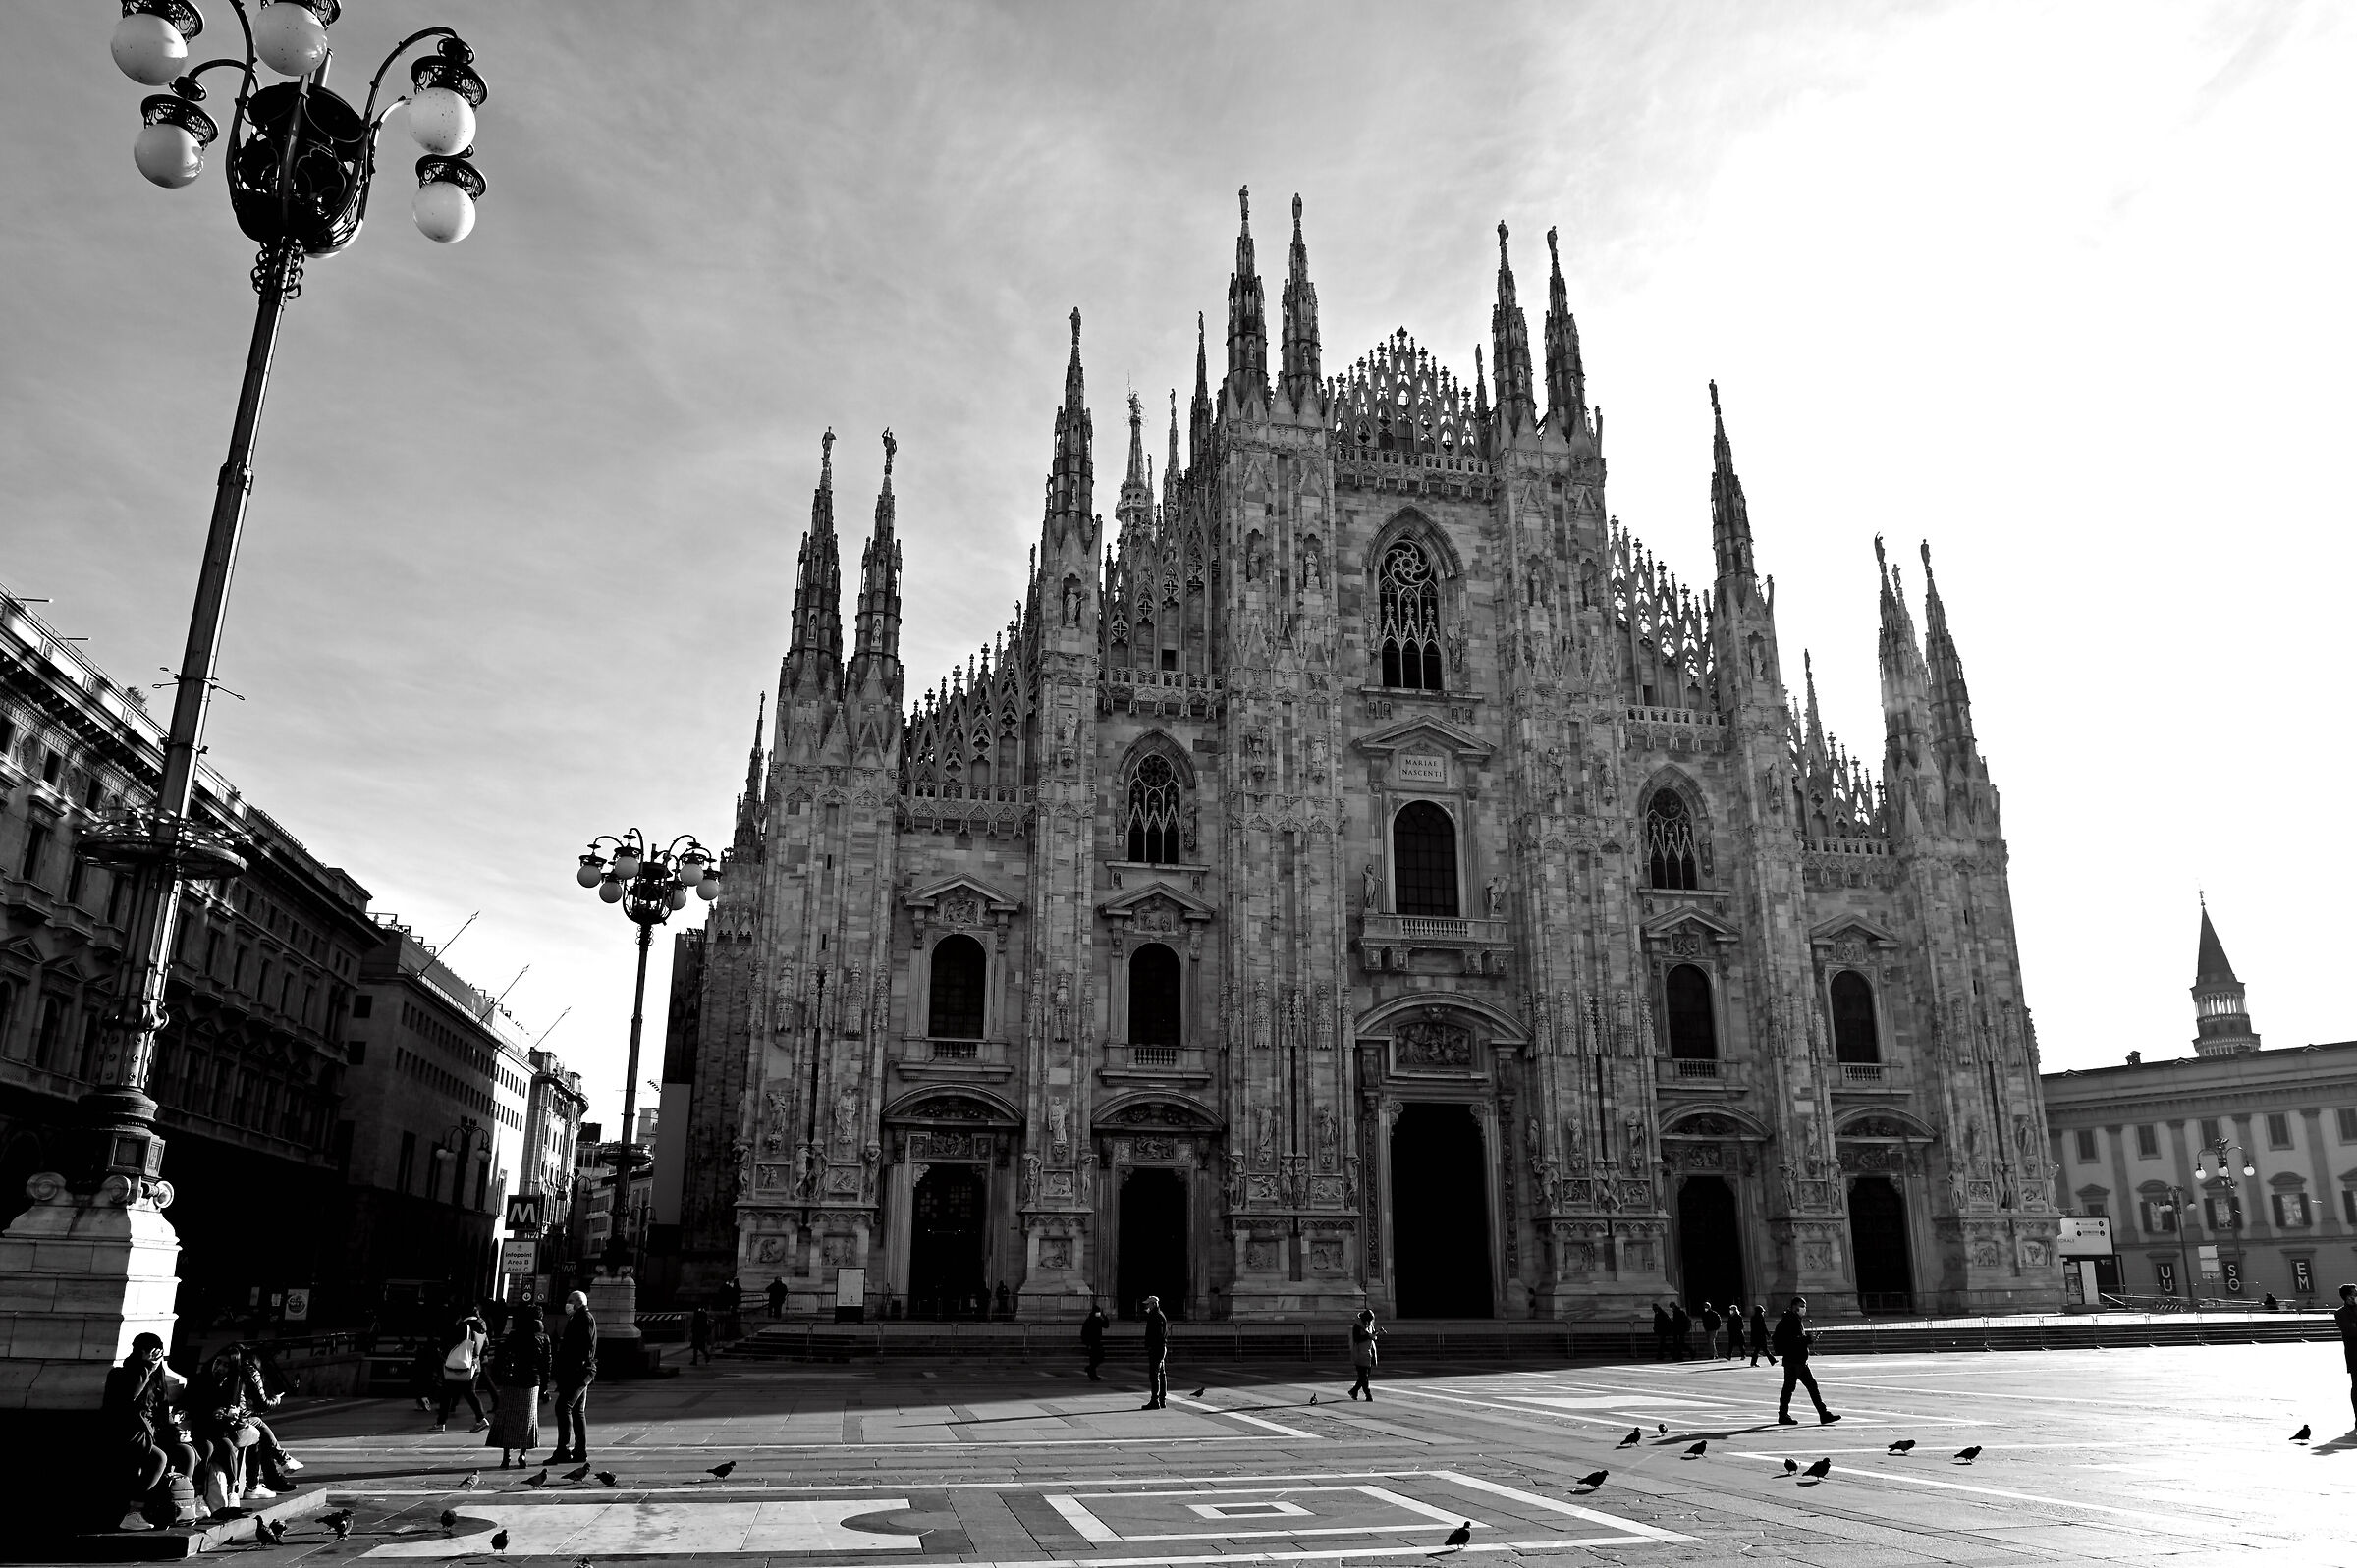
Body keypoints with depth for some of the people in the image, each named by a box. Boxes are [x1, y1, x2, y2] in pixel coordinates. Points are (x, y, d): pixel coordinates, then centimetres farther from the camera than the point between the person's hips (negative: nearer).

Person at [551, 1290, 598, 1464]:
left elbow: (584, 1346, -20)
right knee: (578, 1411, 12)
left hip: (577, 1371, -11)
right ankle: (580, 1451, 15)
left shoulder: (585, 1319, -10)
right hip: (581, 1372, 11)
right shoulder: (578, 1319, 21)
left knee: (563, 1406, -14)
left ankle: (563, 1450, -17)